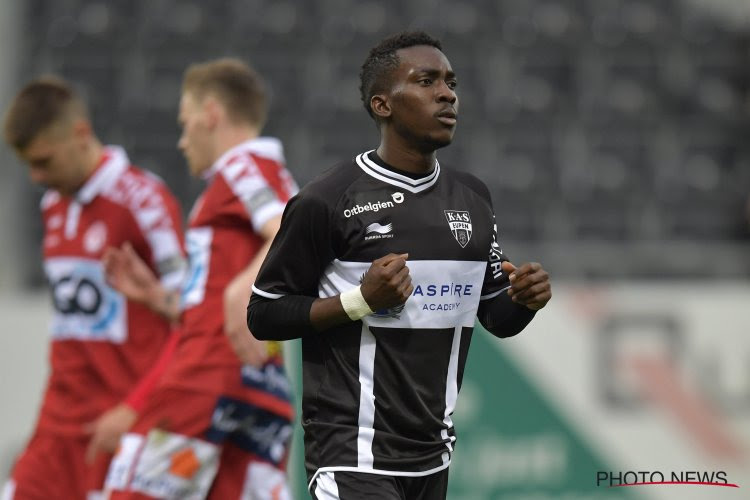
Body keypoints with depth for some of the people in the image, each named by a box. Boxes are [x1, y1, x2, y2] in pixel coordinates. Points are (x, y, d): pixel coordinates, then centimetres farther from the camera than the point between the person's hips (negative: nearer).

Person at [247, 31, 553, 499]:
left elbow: (498, 317, 17)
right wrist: (360, 300, -19)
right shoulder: (327, 201, -9)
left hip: (433, 456, 7)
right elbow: (264, 315, -7)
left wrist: (525, 300, -5)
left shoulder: (472, 197, 10)